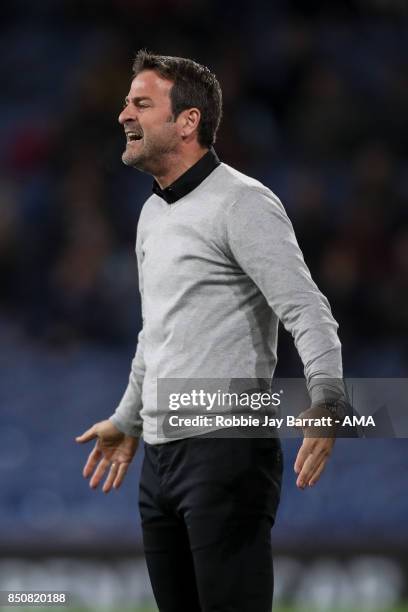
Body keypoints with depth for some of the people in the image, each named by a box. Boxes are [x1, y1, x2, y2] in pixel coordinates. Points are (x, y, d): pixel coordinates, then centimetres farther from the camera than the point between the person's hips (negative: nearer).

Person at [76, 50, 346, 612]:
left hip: (226, 451, -8)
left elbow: (308, 313, -18)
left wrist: (325, 405, -33)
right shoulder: (153, 214, 17)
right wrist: (128, 420, 36)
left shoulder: (242, 203, -10)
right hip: (162, 456, 8)